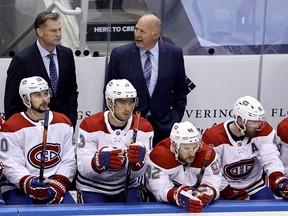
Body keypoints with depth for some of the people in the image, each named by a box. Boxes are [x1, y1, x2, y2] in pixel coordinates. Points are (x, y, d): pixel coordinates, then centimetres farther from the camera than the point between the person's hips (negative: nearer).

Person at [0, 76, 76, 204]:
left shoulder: (63, 123, 8)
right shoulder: (12, 127, -5)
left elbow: (69, 160, 4)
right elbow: (12, 167, -11)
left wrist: (58, 187, -11)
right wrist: (30, 184, -28)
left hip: (55, 186, 3)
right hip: (17, 188, -3)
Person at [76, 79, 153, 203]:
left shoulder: (143, 127, -8)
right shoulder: (90, 126, -15)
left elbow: (137, 173, -12)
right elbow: (82, 167, -19)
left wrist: (137, 161, -36)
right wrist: (100, 161, -40)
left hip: (127, 188, 3)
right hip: (92, 189, -3)